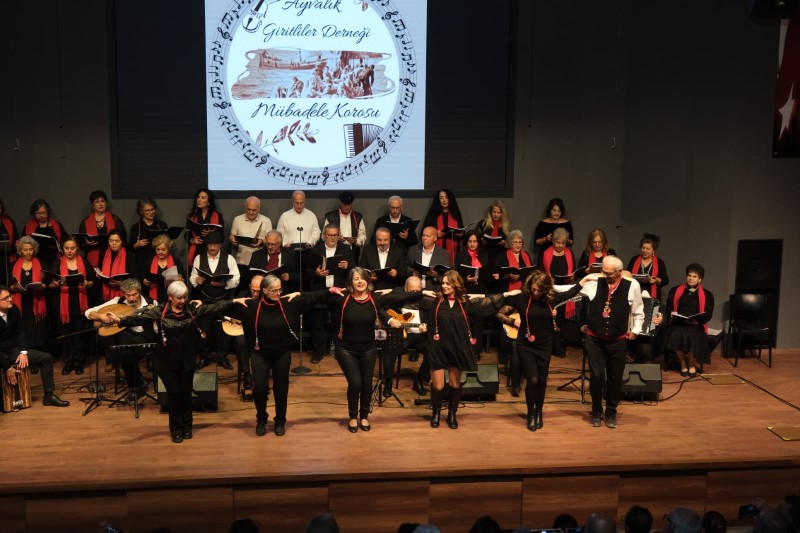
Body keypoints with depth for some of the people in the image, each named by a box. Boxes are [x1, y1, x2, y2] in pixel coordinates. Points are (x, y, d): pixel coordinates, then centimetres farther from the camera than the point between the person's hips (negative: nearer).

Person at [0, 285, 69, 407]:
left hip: (14, 350, 7)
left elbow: (19, 332, 3)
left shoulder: (13, 309, -7)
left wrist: (23, 352, -11)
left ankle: (49, 396, 5)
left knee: (46, 358, -3)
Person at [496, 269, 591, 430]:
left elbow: (570, 293, 15)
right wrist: (514, 321, -19)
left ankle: (539, 412, 30)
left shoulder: (551, 298, -6)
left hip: (545, 346, 2)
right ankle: (531, 414, 12)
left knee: (542, 381, 9)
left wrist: (585, 279, 8)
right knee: (532, 380, -9)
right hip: (526, 346, -2)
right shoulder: (520, 298, -13)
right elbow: (500, 314, -4)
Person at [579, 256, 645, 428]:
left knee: (615, 378, 10)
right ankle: (596, 412, 19)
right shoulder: (594, 282, -6)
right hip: (594, 339, 0)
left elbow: (638, 311, 6)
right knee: (596, 375, -2)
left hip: (618, 341, 1)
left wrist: (635, 330, 5)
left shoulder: (632, 286, -6)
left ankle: (611, 413, 29)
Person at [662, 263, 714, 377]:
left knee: (693, 336, -35)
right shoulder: (675, 290, 15)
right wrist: (672, 314, -8)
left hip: (696, 325, -1)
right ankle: (683, 363, -9)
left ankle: (691, 364, -6)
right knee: (676, 335, -33)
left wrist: (696, 320, -14)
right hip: (678, 322, 1)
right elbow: (668, 307, 15)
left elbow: (708, 314, 5)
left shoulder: (706, 294, 11)